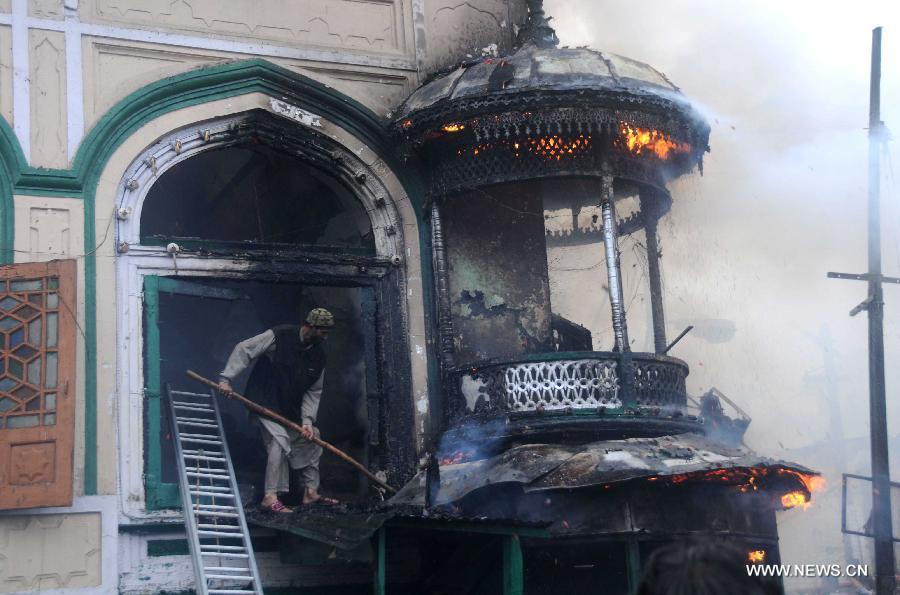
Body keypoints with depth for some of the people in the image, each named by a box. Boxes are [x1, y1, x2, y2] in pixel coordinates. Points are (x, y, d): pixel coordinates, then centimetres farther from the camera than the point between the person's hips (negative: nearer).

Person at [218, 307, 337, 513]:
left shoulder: (318, 356, -1)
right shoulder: (279, 336, -19)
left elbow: (313, 391, 0)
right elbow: (243, 350, -18)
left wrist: (307, 421, -12)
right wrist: (226, 378, -26)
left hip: (292, 409, 8)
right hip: (266, 402, -7)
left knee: (311, 439, 10)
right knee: (280, 441, -22)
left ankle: (311, 492, 22)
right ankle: (270, 498, -20)